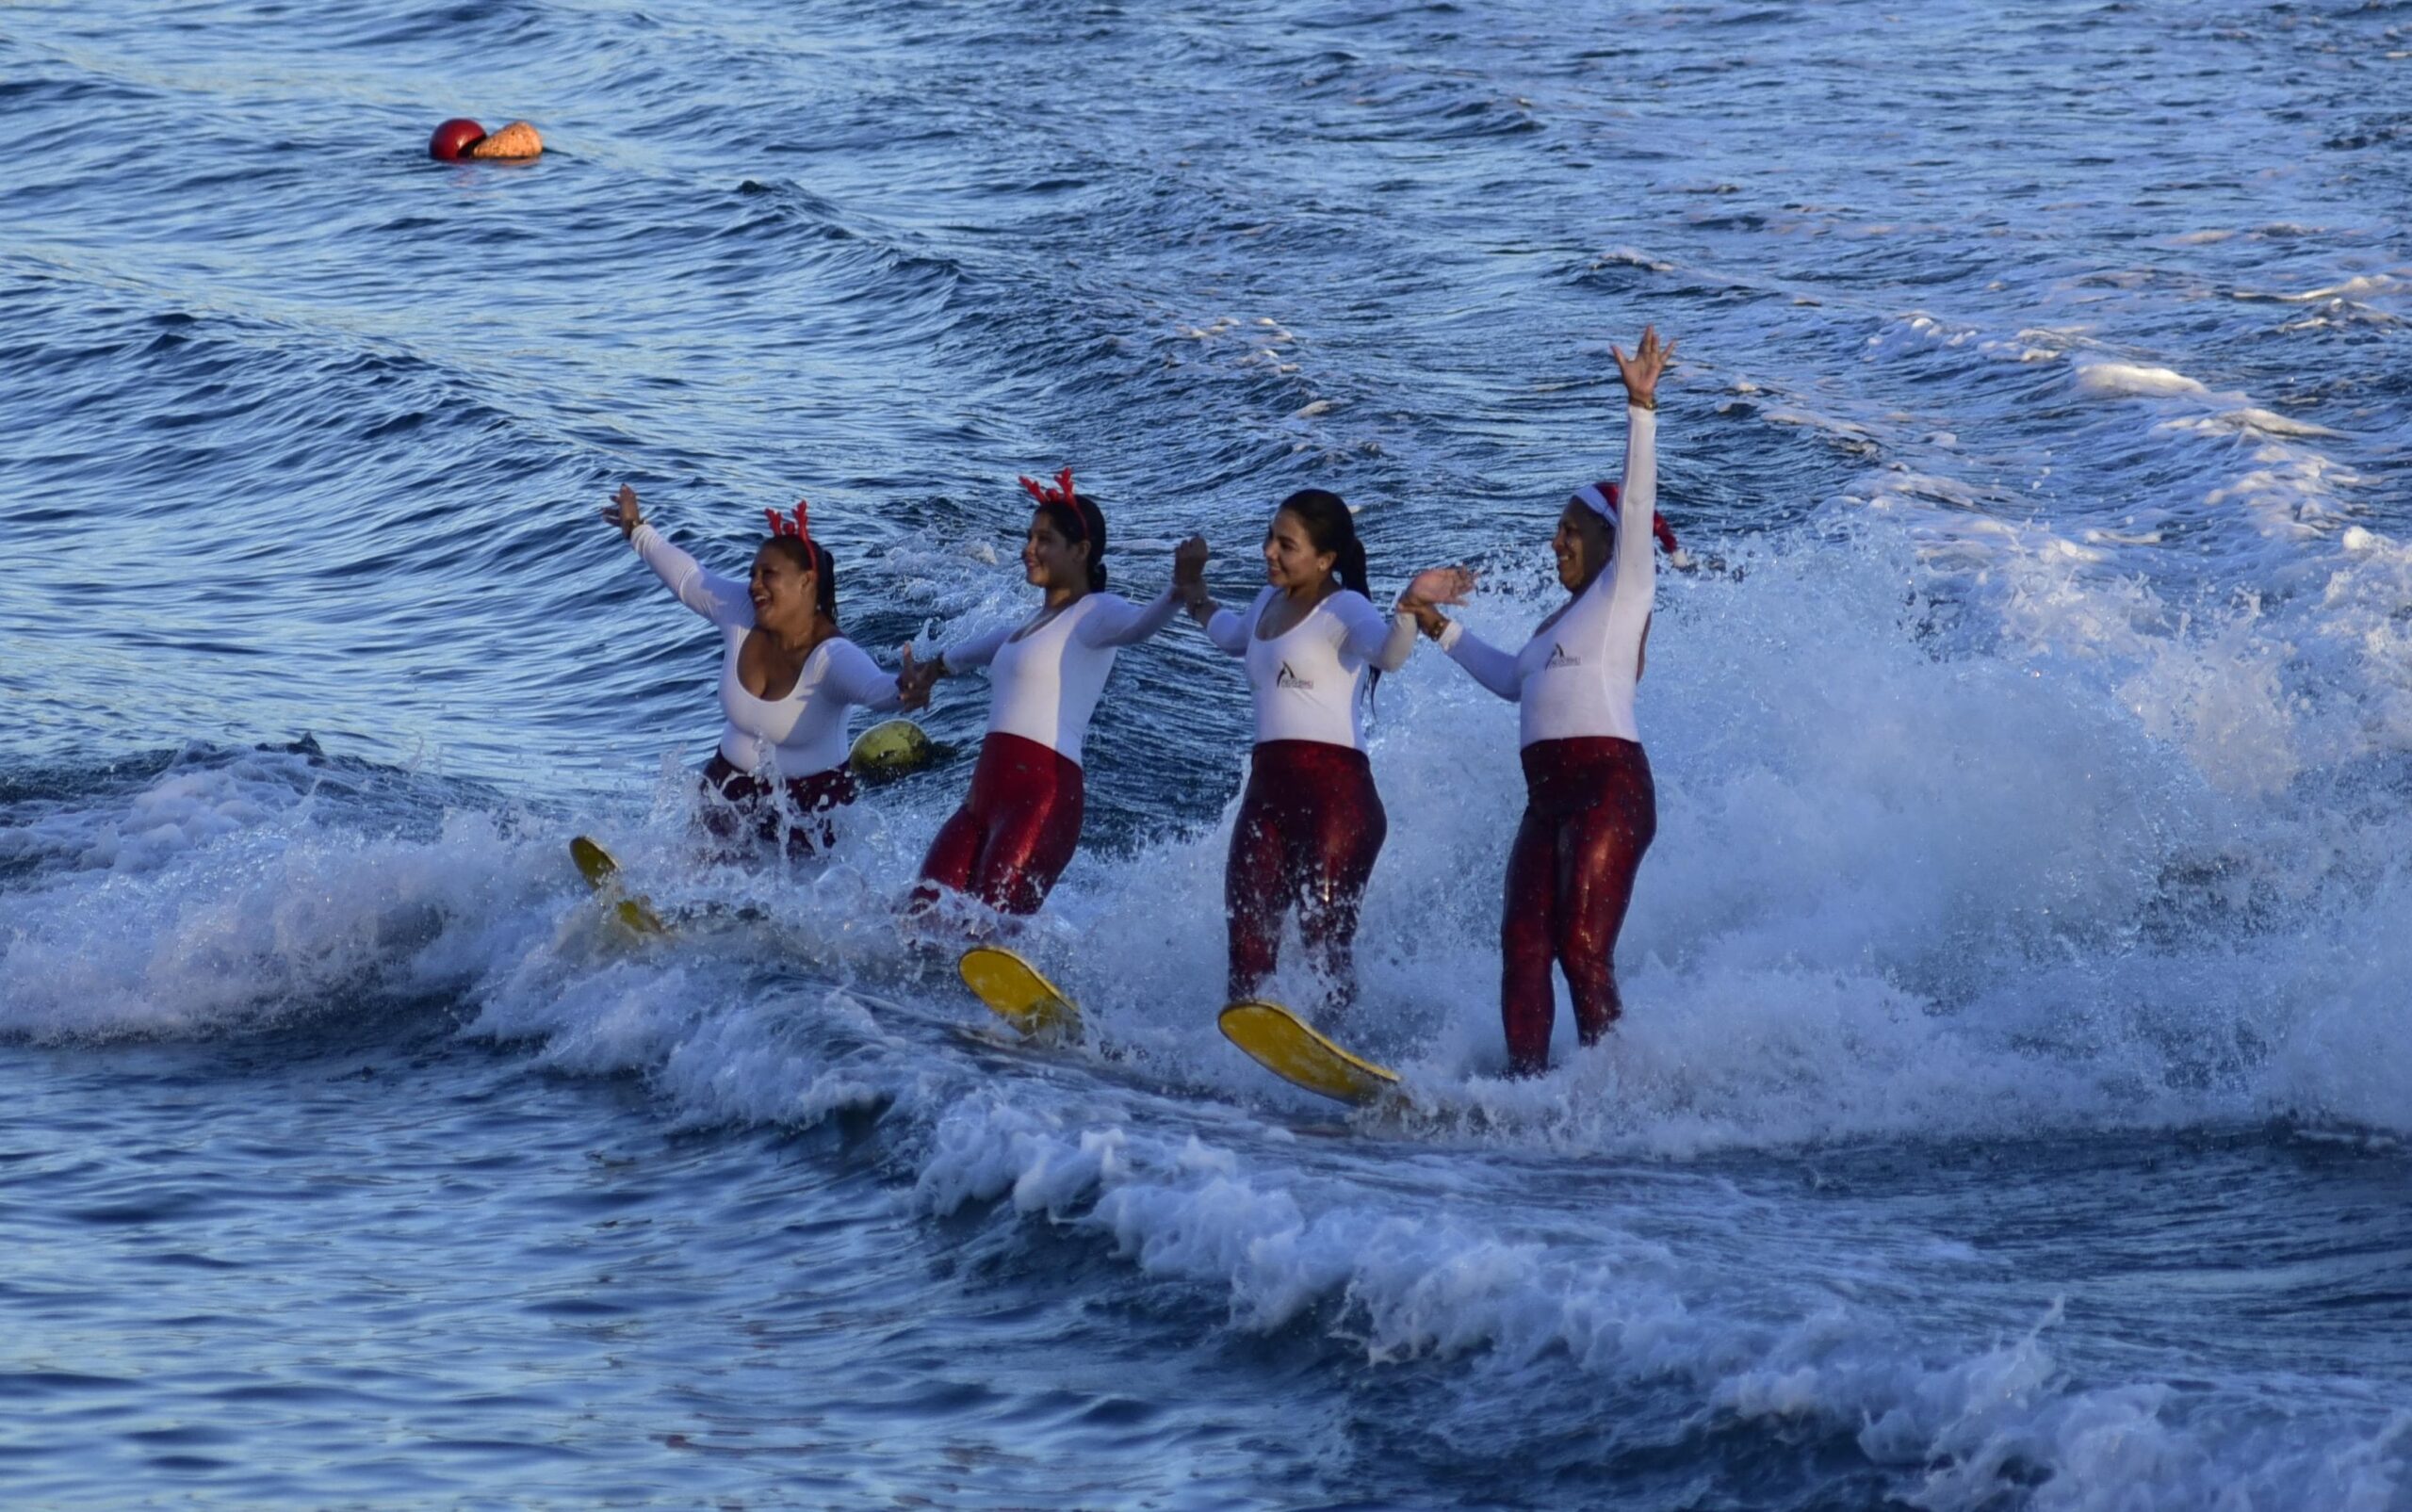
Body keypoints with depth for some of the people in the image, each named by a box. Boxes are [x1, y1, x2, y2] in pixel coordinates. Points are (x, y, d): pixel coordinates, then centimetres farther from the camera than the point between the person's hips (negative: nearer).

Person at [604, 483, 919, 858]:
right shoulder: (739, 613, -10)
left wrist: (901, 692, -73)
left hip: (811, 805, -5)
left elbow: (871, 685, -49)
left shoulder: (831, 656, -28)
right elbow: (688, 577, 8)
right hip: (732, 788, 5)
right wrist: (637, 530, 20)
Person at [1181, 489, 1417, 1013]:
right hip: (1267, 788, 8)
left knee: (1325, 936, -13)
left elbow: (1387, 654, -30)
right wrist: (1197, 601, 59)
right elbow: (1234, 637, 44)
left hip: (1334, 790, -8)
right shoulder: (1269, 603, 19)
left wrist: (1410, 609, -49)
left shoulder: (1342, 610, -7)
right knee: (1247, 930, 0)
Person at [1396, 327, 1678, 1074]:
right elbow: (1512, 678, 40)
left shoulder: (1626, 587, 5)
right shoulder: (1565, 619, 28)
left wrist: (1641, 407, -14)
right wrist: (1436, 623, 38)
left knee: (1582, 949, -15)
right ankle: (1525, 1083, -17)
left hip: (1609, 785, -8)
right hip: (1547, 797, 8)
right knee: (1522, 947, -7)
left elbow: (1637, 501, -7)